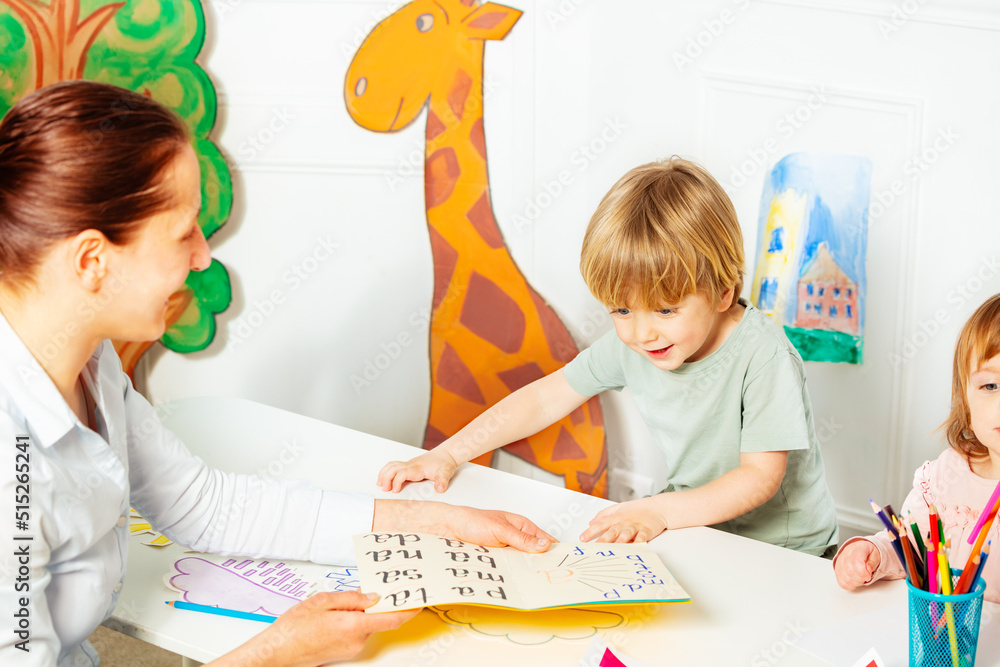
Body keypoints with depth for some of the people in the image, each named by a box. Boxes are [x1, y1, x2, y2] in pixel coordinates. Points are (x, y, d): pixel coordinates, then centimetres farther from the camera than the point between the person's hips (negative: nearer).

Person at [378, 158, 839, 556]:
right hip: (698, 526, 5)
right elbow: (545, 397, 1)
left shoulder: (762, 355, -25)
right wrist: (445, 455, -3)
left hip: (784, 550, -4)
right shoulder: (632, 342, -7)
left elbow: (761, 476, -26)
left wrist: (659, 511, -37)